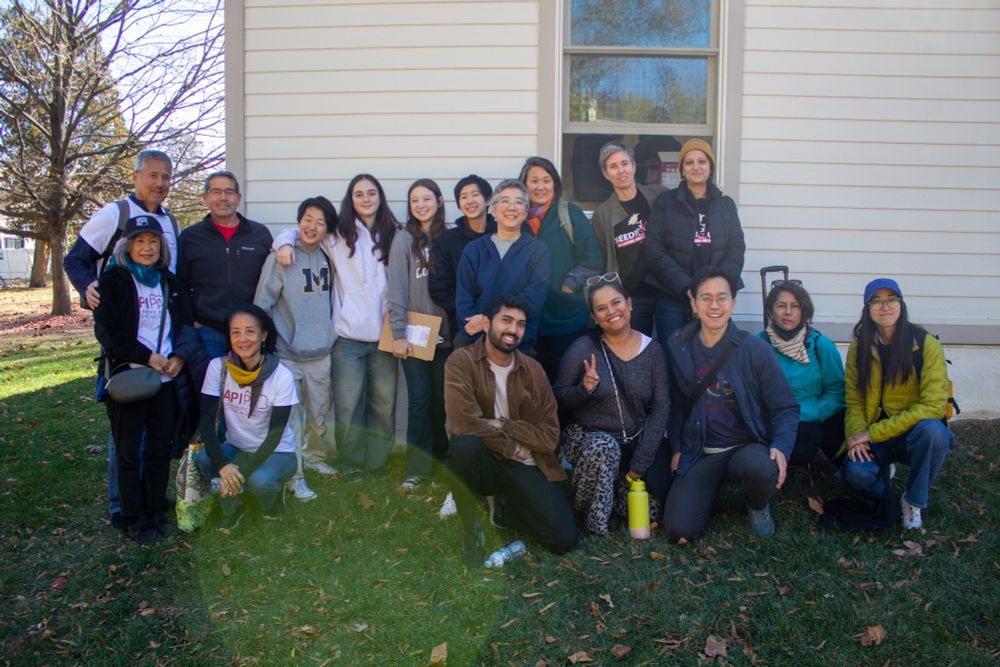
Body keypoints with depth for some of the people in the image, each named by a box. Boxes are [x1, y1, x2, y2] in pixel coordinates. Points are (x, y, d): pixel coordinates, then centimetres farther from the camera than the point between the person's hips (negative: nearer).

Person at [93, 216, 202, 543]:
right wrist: (147, 357, -14)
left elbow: (186, 325, 11)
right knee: (128, 452, 5)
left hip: (167, 379, 4)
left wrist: (179, 356, -7)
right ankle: (134, 520, 16)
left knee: (161, 449, 10)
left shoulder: (169, 281, 12)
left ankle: (155, 512, 23)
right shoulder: (113, 280, -4)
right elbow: (106, 330, -11)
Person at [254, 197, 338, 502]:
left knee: (319, 412, 18)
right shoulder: (281, 258, -10)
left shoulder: (327, 258, 5)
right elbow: (262, 304, -8)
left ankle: (315, 456, 38)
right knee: (291, 419, -1)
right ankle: (294, 475, 10)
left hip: (320, 352, 5)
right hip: (287, 354, -5)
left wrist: (328, 334, 12)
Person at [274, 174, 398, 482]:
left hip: (383, 335, 2)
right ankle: (350, 465, 14)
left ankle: (376, 462, 21)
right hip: (348, 336, -2)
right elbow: (299, 230, 15)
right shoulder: (337, 234, 7)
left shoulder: (392, 235, 11)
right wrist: (285, 242, -8)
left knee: (383, 403, 6)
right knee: (347, 405, -1)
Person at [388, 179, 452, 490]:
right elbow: (397, 289, -6)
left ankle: (442, 456, 26)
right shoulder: (404, 239, -2)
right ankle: (418, 466, 7)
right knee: (419, 398, -1)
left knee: (442, 396, 8)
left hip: (444, 333, 2)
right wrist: (398, 333, -11)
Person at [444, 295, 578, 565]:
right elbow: (464, 422, -23)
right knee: (466, 444, -37)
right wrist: (512, 448, -13)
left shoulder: (533, 370, 1)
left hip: (525, 467, 3)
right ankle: (470, 526, -11)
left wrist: (503, 425, -15)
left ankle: (502, 505, 17)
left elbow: (550, 436, -2)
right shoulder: (461, 361, -10)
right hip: (482, 461, -3)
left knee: (564, 540, -12)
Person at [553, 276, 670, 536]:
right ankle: (590, 515, -10)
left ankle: (619, 483, 22)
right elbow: (558, 400, -3)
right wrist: (584, 388, -26)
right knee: (604, 446, -36)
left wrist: (639, 464, -11)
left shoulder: (652, 350, -1)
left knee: (649, 510, -10)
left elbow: (661, 408, -4)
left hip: (636, 441, 3)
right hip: (588, 438, -3)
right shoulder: (583, 348, -9)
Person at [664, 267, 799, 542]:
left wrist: (781, 447, -21)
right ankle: (712, 487, 18)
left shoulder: (754, 349, -8)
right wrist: (676, 448, 5)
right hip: (699, 453, 2)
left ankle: (758, 506, 1)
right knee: (679, 529, -17)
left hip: (747, 447, -2)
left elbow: (785, 407, -4)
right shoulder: (679, 347, 2)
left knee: (762, 469, -39)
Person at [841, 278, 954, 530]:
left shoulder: (927, 345, -11)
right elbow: (853, 402, 0)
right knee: (856, 471, -30)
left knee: (932, 430, -36)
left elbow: (933, 405, -18)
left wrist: (873, 433, -21)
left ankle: (914, 501, -10)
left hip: (916, 434, -1)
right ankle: (882, 480, 10)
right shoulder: (859, 347, -1)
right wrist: (857, 436, -22)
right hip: (873, 440, 1)